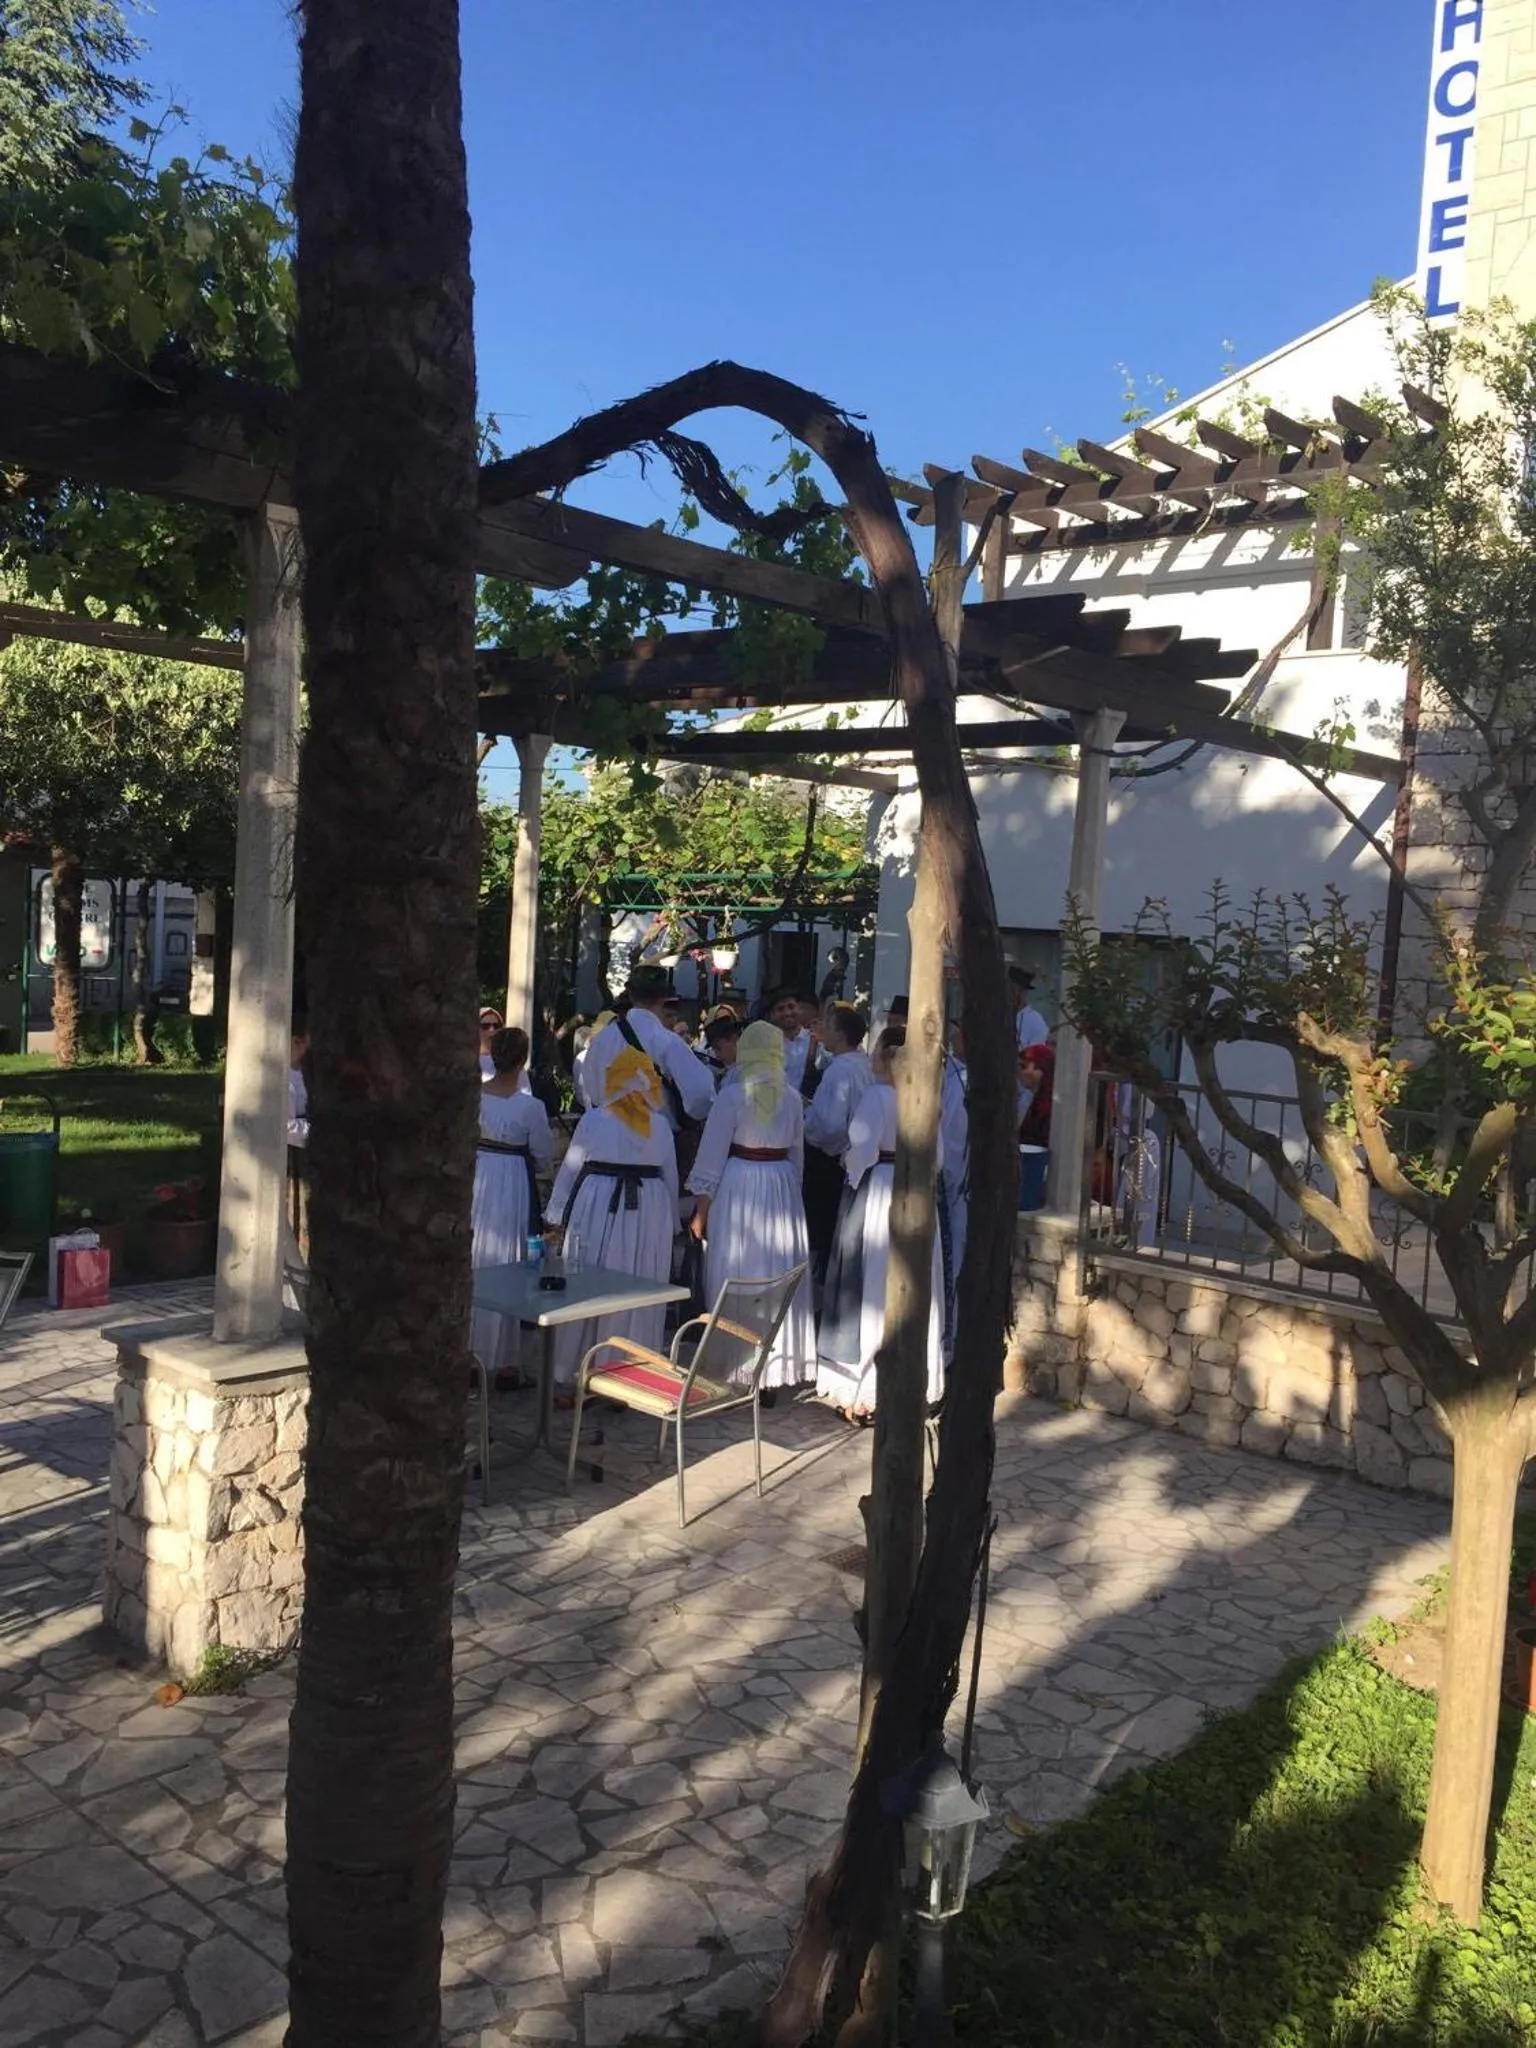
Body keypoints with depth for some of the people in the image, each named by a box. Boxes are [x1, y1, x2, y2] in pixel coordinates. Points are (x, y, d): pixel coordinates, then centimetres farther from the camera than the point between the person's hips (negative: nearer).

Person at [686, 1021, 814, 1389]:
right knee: (777, 1276, 12)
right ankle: (778, 1364, 20)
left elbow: (712, 1155, -8)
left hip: (738, 1188, -4)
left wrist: (701, 1210, -3)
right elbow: (796, 1154, 9)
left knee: (738, 1277, 4)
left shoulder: (731, 1096, -10)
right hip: (782, 1189, 4)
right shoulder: (792, 1098, 1)